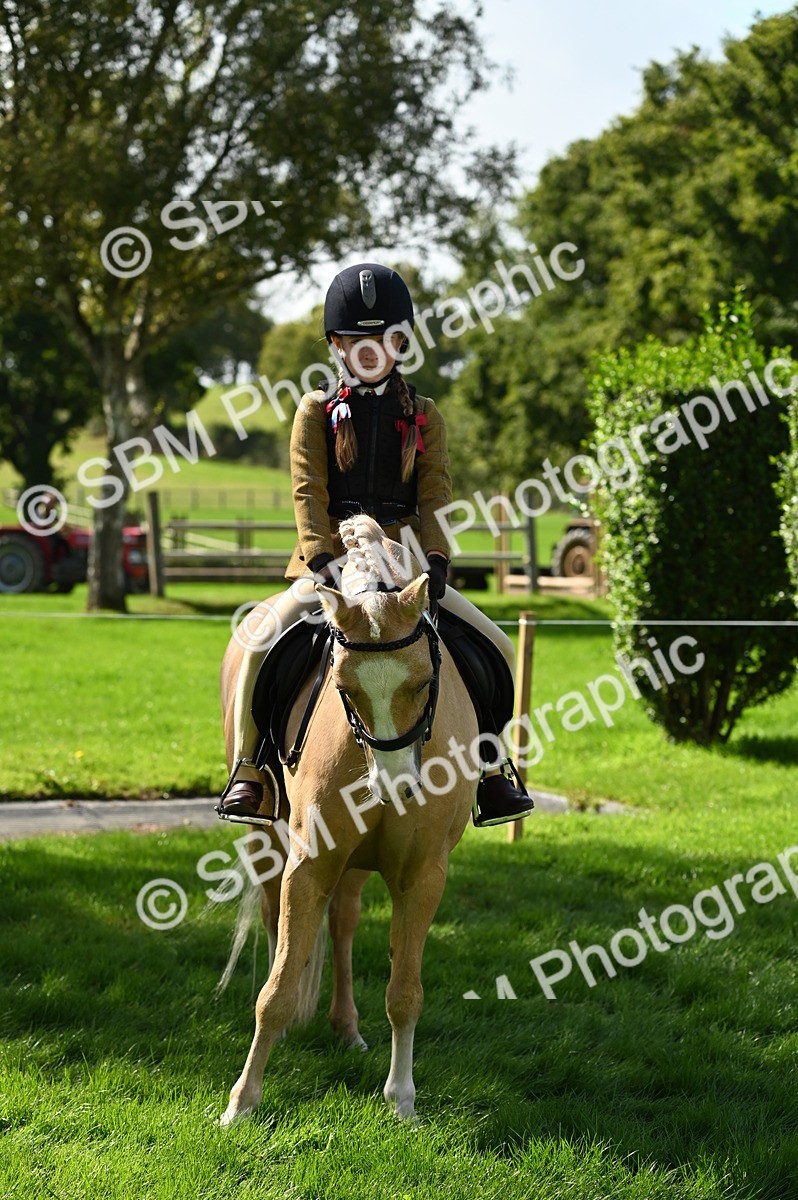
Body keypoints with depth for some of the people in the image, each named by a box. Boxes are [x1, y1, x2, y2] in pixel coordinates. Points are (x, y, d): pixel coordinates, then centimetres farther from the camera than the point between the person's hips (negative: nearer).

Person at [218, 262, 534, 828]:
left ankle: (488, 768, 5)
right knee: (256, 643, -25)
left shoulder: (424, 417, 10)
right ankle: (248, 771, -13)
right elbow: (308, 491, -4)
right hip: (331, 563, -2)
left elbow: (435, 496, 1)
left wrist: (437, 558, -16)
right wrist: (321, 557, -19)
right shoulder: (317, 411, 6)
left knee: (494, 646, -10)